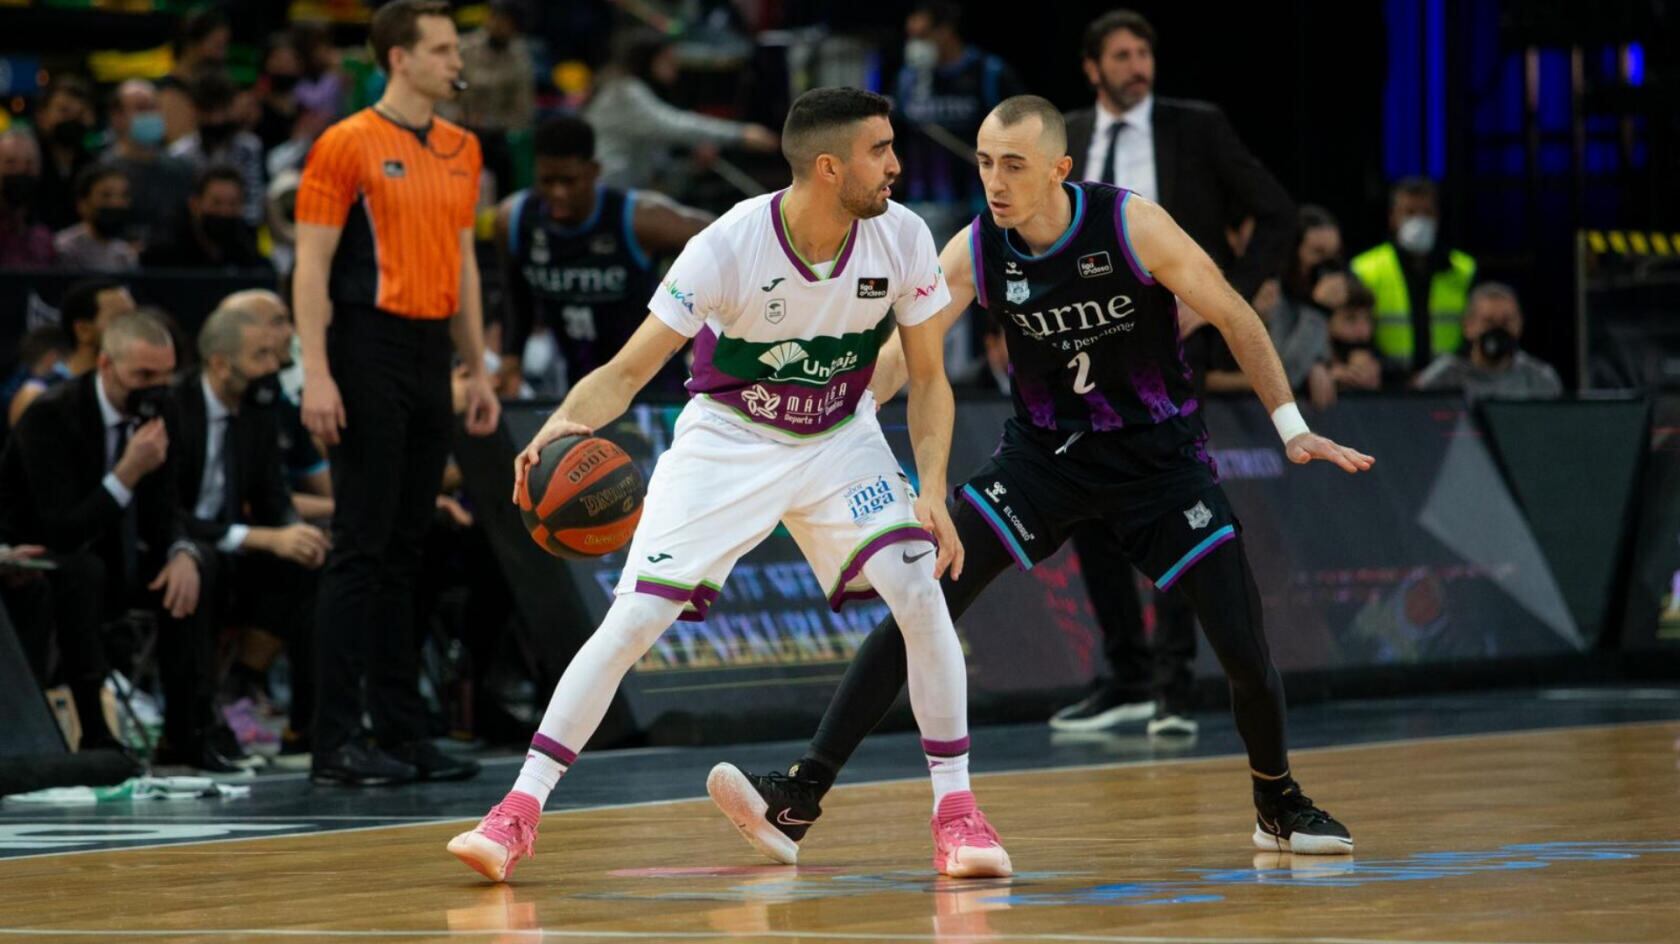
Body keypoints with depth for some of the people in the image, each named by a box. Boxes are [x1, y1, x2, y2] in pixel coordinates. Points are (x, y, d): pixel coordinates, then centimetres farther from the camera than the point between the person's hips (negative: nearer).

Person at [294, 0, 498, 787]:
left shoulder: (460, 151, 13)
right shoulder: (347, 146, -7)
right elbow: (312, 266, -10)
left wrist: (478, 370, 15)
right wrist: (316, 375, -17)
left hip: (429, 357, 7)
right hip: (369, 354, -7)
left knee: (405, 551, 10)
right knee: (361, 548, -7)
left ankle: (402, 729, 13)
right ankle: (336, 740, -5)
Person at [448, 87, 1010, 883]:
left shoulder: (902, 238, -18)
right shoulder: (729, 247, -27)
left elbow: (927, 378, -6)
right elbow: (629, 370, -23)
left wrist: (933, 491, -19)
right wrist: (566, 422, -44)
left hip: (839, 440, 2)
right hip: (726, 438, -2)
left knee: (920, 592, -18)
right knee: (634, 619, -11)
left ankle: (955, 809, -5)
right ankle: (518, 812, -1)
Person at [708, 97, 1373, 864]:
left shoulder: (1134, 227, -20)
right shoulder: (974, 252, -13)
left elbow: (1235, 320, -8)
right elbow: (901, 349, -13)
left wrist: (1293, 429, -7)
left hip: (1159, 453, -2)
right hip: (1044, 452, 2)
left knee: (1244, 649, -6)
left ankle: (1279, 807, 24)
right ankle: (799, 799, -14)